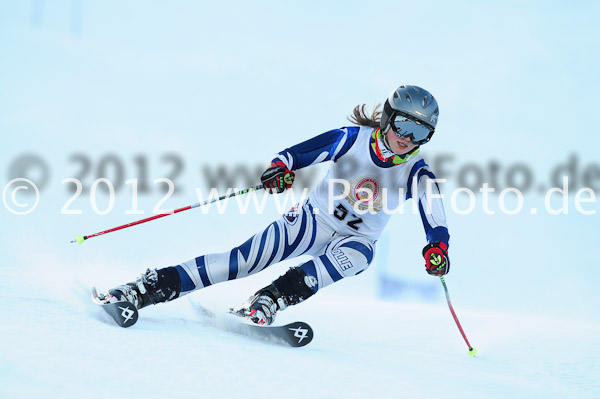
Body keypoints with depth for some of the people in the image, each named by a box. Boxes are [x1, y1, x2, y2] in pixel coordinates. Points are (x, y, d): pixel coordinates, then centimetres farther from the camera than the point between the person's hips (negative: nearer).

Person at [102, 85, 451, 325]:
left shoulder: (416, 173, -11)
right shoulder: (353, 139, -13)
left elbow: (434, 209, -21)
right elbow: (307, 150, -20)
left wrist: (438, 244, -42)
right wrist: (283, 166, -42)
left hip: (355, 239, 1)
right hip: (314, 218, -1)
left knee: (352, 257, -37)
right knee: (247, 259, -18)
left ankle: (266, 303, -43)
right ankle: (148, 288, -17)